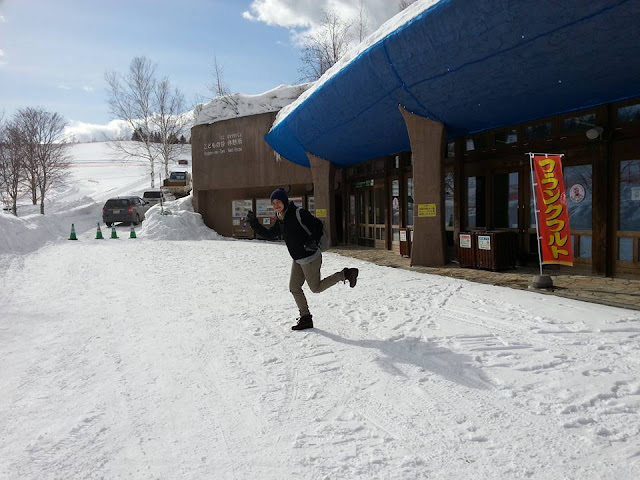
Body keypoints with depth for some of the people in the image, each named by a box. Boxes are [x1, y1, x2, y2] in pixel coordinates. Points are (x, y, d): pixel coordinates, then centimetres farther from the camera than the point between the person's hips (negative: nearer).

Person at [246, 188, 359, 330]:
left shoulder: (299, 213, -18)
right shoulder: (280, 220, 6)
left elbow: (318, 225, -14)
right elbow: (270, 234, 15)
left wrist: (314, 241, -28)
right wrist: (254, 223, 7)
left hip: (310, 258, -8)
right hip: (298, 260, 8)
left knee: (316, 288, 3)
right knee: (294, 288, 9)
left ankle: (345, 274, 16)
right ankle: (305, 319, 21)